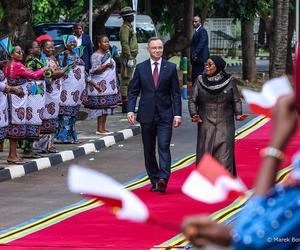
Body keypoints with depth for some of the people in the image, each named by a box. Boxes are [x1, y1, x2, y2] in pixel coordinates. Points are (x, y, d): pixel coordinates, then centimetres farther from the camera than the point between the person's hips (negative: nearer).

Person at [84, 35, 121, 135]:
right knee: (101, 106, -9)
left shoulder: (108, 53, 14)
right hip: (100, 84, -9)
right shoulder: (96, 55, -12)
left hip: (109, 84, 9)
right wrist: (106, 66, -29)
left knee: (107, 106, 8)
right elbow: (95, 70, -16)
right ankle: (99, 129, -7)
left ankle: (103, 128, 11)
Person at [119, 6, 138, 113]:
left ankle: (127, 104, 19)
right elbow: (125, 44, -21)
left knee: (128, 81, 13)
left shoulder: (129, 27, 19)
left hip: (130, 57, 11)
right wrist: (129, 59, -25)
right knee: (125, 80, -9)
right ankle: (125, 105, -11)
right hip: (128, 57, -11)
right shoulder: (125, 28, -14)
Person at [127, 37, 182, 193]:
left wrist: (177, 114, -5)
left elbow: (176, 93, 3)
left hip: (165, 115, -2)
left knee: (164, 147, -14)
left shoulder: (171, 68, 3)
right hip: (147, 115, 2)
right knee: (149, 150, 7)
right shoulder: (141, 68, 5)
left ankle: (163, 179, -24)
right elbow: (133, 91, 6)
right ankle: (154, 180, 15)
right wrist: (131, 110, -8)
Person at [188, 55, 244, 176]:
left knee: (224, 159, -7)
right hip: (205, 126, 1)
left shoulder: (230, 81, 2)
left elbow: (236, 100, 6)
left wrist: (238, 115, -11)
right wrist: (194, 115, -12)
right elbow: (192, 100, 5)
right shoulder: (200, 80, 4)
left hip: (225, 126, -1)